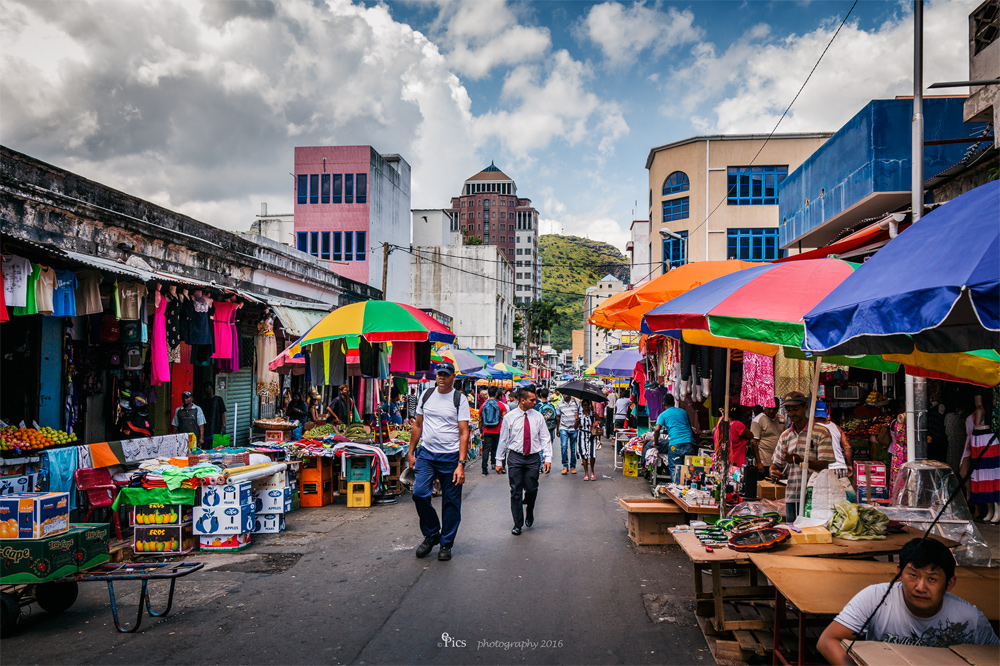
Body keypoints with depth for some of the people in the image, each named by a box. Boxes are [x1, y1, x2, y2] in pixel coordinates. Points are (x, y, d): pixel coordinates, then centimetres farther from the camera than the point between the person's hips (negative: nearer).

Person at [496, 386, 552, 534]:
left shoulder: (538, 417, 5)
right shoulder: (509, 417, 0)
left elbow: (545, 438, 6)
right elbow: (503, 439, 5)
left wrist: (547, 458, -3)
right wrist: (499, 461, 4)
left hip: (533, 458, 1)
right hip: (515, 457, -1)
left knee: (532, 489, -1)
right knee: (516, 491, -1)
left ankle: (529, 514, 29)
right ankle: (518, 524, 9)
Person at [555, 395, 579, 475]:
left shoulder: (576, 402, 3)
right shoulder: (560, 404, 5)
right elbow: (558, 417, 12)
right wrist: (557, 429, 13)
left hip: (574, 429, 0)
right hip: (563, 428, 0)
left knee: (573, 448, 6)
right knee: (563, 446, -14)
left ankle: (573, 466, 18)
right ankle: (565, 466, -5)